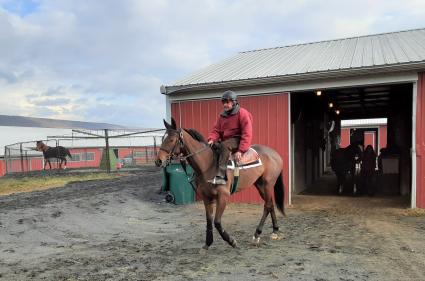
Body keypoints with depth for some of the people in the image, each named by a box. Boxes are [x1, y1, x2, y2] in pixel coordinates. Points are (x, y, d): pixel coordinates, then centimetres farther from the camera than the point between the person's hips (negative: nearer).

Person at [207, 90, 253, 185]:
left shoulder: (242, 113, -9)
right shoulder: (222, 116, 11)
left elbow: (247, 134, -16)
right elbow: (216, 130, 7)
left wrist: (240, 150, -26)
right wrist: (212, 139, -18)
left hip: (237, 140, -7)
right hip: (225, 141, 7)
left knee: (224, 146, -36)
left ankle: (221, 176, -42)